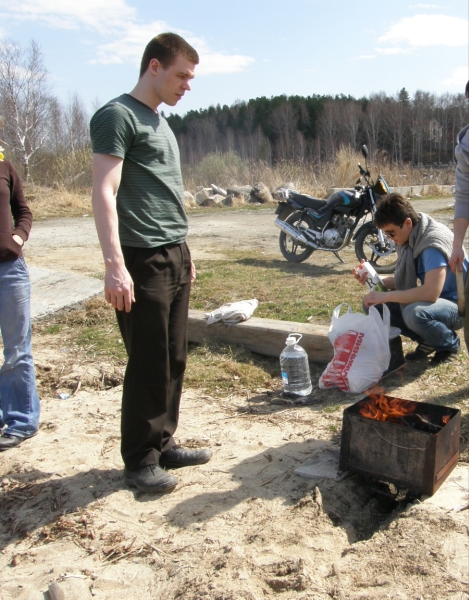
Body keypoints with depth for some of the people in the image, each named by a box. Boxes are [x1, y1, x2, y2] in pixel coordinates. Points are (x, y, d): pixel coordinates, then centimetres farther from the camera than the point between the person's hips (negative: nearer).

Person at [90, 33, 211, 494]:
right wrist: (114, 264, -24)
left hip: (175, 258, 9)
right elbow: (104, 193, -16)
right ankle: (139, 461, 11)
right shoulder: (118, 115, -6)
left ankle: (163, 445, 24)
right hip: (143, 261, -8)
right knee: (148, 365, -3)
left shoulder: (161, 123, 21)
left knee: (173, 361, 11)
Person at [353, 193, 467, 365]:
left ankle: (450, 344, -6)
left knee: (415, 313, -39)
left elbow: (431, 292, -37)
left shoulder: (433, 242, -27)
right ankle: (428, 341, 5)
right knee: (372, 303, -6)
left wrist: (385, 296, -32)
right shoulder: (409, 238, -2)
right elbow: (403, 280, 6)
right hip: (432, 300, 8)